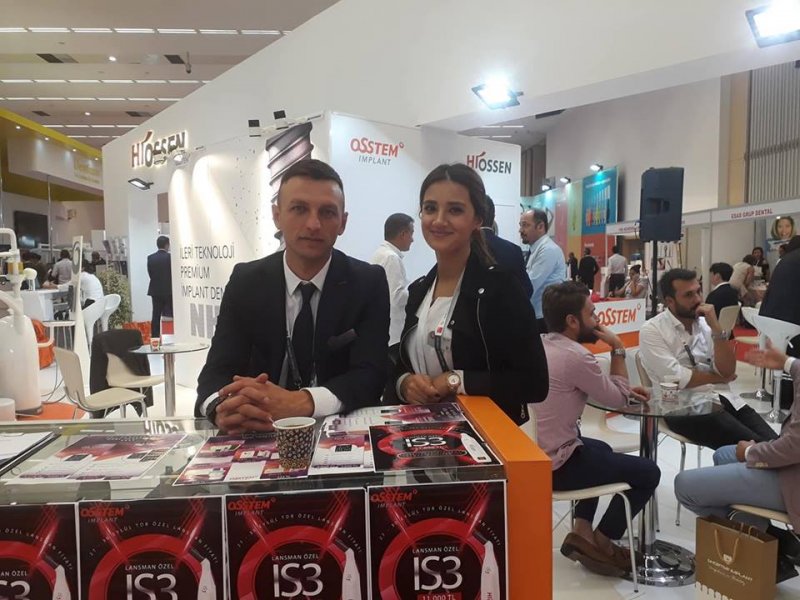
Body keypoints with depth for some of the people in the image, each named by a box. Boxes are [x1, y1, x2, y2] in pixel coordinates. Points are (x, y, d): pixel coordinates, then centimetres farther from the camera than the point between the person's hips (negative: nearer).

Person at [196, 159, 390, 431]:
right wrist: (223, 408, -30)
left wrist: (297, 403, -32)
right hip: (260, 434, 1)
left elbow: (370, 375, -14)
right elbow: (217, 370, -6)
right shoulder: (245, 281, -1)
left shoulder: (369, 283, -5)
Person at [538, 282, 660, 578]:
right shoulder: (574, 355, -24)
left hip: (535, 448, 9)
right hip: (555, 463, -9)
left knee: (601, 449, 34)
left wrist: (627, 389, 8)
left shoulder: (539, 343, 4)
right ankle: (598, 542, 17)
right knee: (648, 472, 6)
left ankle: (582, 531, 27)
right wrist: (618, 349, -2)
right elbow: (618, 399, -9)